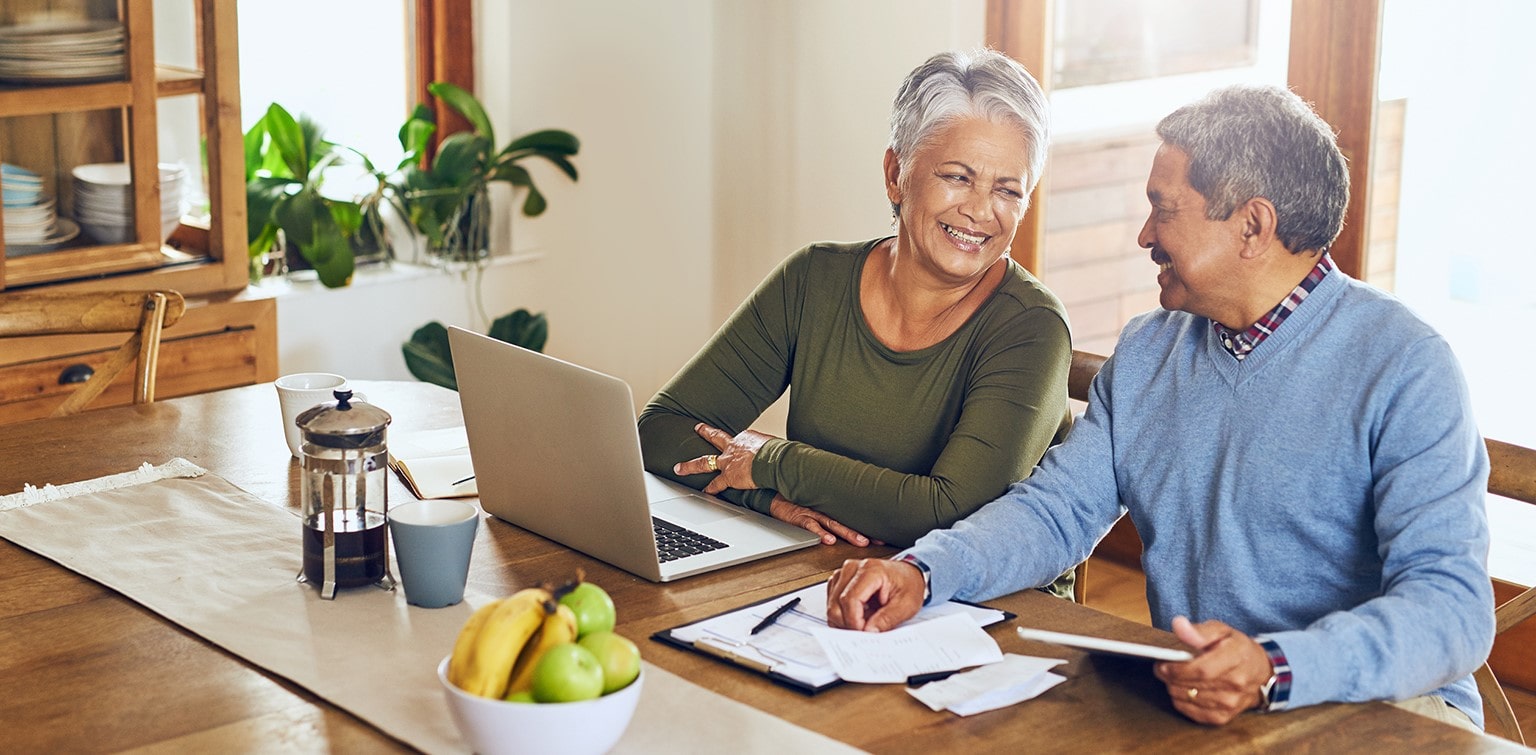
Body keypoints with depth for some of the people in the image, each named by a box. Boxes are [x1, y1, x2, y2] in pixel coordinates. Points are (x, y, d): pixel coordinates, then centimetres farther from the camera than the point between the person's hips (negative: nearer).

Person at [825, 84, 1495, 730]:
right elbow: (1058, 508, 10)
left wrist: (1274, 671, -38)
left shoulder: (1406, 370, -11)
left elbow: (1451, 608, -21)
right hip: (1182, 703, 3)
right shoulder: (1146, 353, 12)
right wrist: (921, 572, -10)